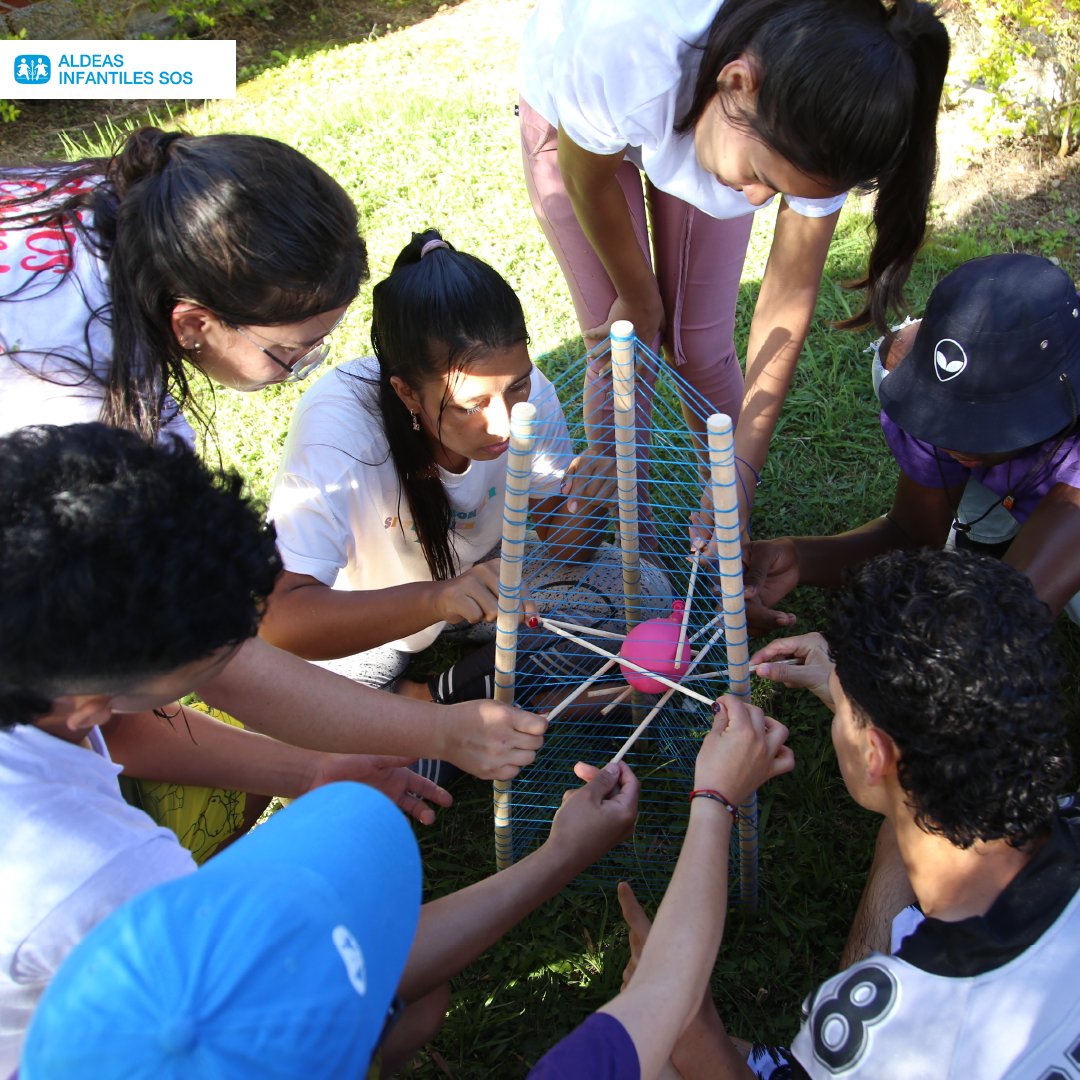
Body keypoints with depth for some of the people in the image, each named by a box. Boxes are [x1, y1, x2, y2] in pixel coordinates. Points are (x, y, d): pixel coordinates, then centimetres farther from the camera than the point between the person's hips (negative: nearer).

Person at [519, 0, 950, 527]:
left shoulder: (816, 129, -34)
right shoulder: (623, 47, -46)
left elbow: (789, 295, -24)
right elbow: (588, 180, -24)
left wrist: (743, 470, -25)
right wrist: (639, 301, -9)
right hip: (572, 122, -1)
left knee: (701, 346, -1)